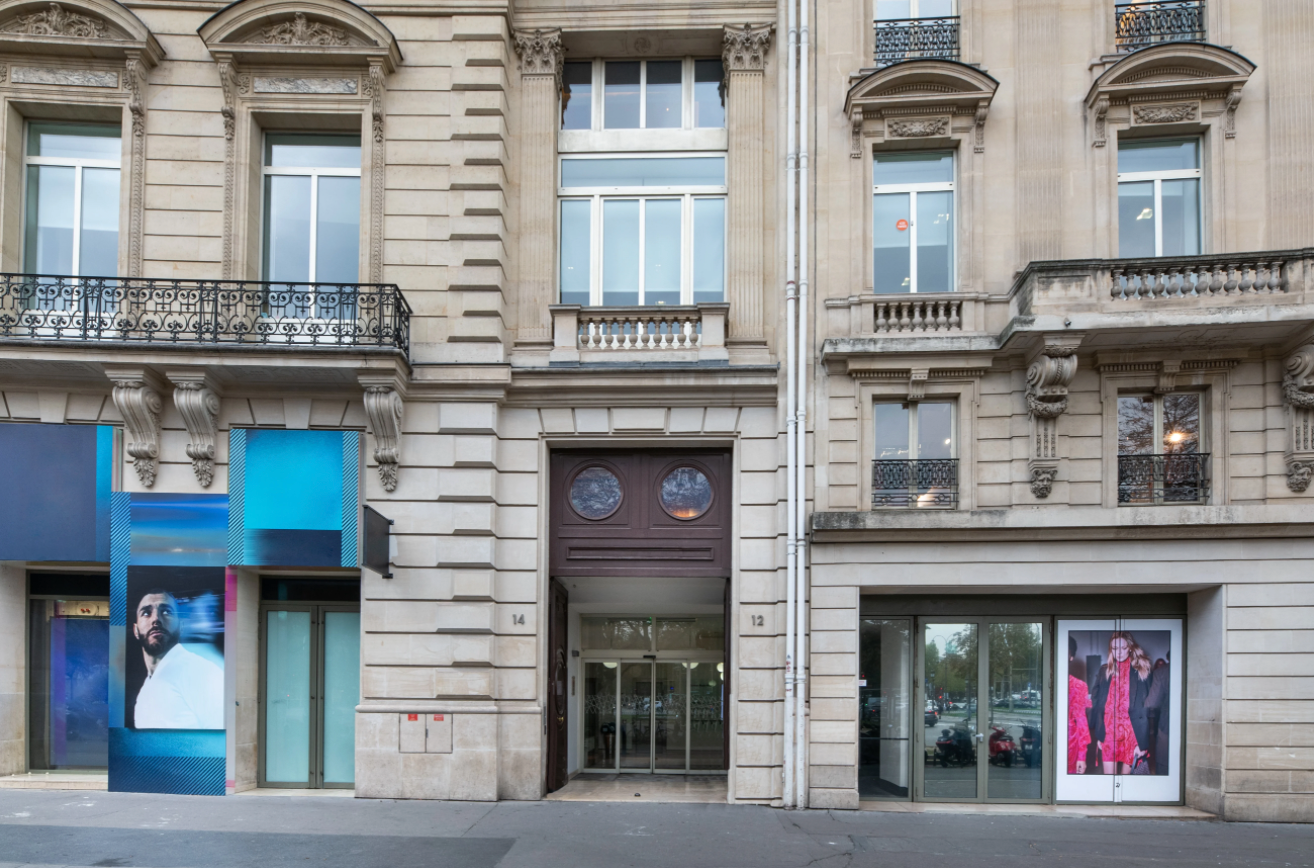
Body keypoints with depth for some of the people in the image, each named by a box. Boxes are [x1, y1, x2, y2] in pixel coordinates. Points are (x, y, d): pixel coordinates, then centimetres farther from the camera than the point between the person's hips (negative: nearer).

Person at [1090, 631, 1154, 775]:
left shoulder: (1142, 672, 1)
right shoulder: (1105, 671, 9)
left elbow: (1146, 708, -3)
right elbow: (1097, 705, 9)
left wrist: (1142, 741, -10)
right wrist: (1098, 735, 2)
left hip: (1131, 731, -2)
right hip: (1108, 730, 2)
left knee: (1126, 772, 4)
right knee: (1109, 774, -5)